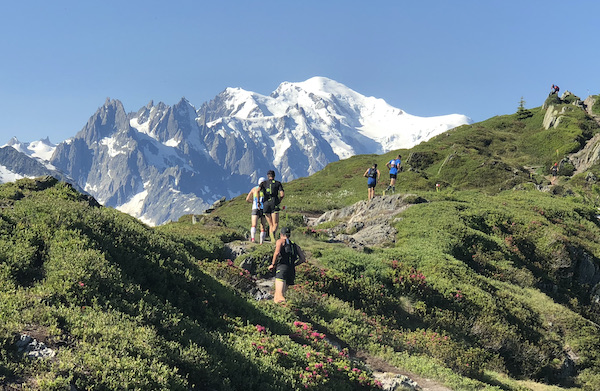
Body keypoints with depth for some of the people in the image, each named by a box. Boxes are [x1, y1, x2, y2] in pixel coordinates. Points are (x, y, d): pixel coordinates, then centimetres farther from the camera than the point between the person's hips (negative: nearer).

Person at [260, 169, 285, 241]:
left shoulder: (263, 183, 13)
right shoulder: (278, 183, 10)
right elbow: (282, 194, -3)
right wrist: (279, 200, 17)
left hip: (266, 204, 2)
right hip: (274, 204, -2)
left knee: (271, 225, 12)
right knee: (275, 224, -6)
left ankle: (272, 240, 3)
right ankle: (273, 232, -38)